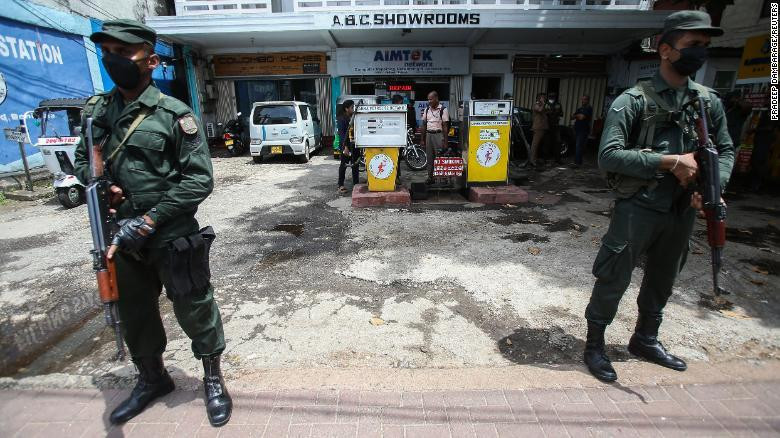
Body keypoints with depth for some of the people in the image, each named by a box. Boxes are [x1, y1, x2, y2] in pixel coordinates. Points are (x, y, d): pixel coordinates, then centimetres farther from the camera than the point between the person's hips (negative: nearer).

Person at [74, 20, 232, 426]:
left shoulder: (174, 114, -11)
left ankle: (213, 379, 30)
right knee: (134, 315, 20)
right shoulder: (97, 110, 6)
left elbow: (200, 180, -15)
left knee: (194, 312, 7)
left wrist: (147, 221, -18)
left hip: (173, 238, -6)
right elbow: (82, 160, 19)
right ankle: (151, 379, 43)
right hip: (122, 237, 6)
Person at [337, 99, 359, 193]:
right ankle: (341, 185, 7)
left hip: (355, 144, 6)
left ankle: (356, 184, 19)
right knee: (344, 165, 1)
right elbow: (341, 133, -13)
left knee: (355, 165, 10)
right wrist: (345, 146, -21)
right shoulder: (342, 119, -7)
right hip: (346, 144, -6)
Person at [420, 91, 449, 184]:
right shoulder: (427, 110, 11)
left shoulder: (443, 110, -4)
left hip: (438, 135, -5)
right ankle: (430, 177, 14)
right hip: (429, 134, 5)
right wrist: (423, 139, 12)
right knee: (429, 158, 7)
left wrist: (445, 141, -9)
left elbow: (445, 126, -5)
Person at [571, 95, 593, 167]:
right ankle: (578, 162, 13)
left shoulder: (589, 108, -5)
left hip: (583, 131, -8)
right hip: (577, 129, 8)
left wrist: (576, 115, 2)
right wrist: (578, 115, -5)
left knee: (579, 146, -14)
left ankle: (577, 163, -15)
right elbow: (572, 117, 15)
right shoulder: (580, 108, 21)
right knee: (577, 146, 7)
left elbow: (581, 117, -18)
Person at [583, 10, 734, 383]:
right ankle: (594, 345, 18)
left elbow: (726, 151, 14)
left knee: (662, 281, 19)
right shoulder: (633, 100, -10)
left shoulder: (710, 101, 9)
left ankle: (645, 340, 39)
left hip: (683, 211, 7)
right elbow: (608, 156, -18)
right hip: (637, 209, -6)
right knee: (613, 281, 0)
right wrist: (669, 161, -19)